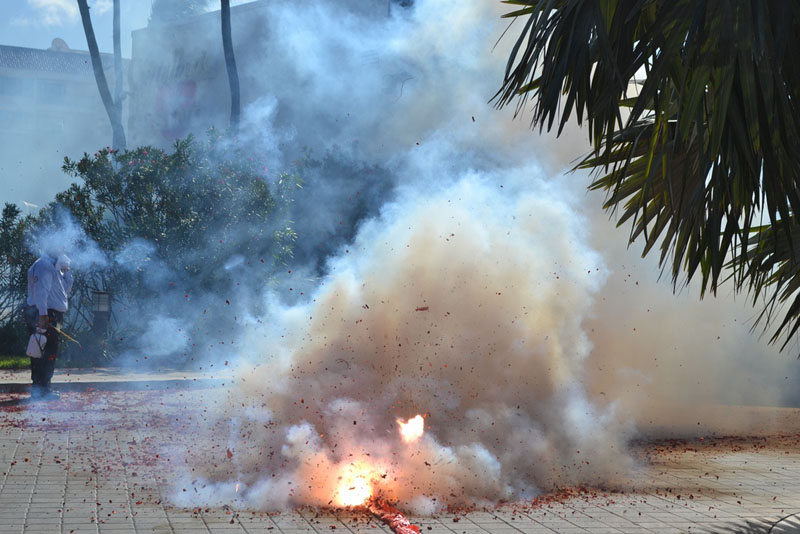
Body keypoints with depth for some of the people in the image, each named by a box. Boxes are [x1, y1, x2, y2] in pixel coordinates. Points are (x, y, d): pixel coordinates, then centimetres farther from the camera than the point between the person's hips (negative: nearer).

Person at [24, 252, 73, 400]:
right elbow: (40, 289, -21)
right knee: (48, 353, -11)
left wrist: (66, 271, 17)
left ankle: (38, 389, 16)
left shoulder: (55, 268, 23)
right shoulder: (44, 265, -10)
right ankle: (42, 390, -11)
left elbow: (66, 288, 28)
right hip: (44, 316, -11)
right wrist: (42, 313, -29)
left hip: (49, 316, 11)